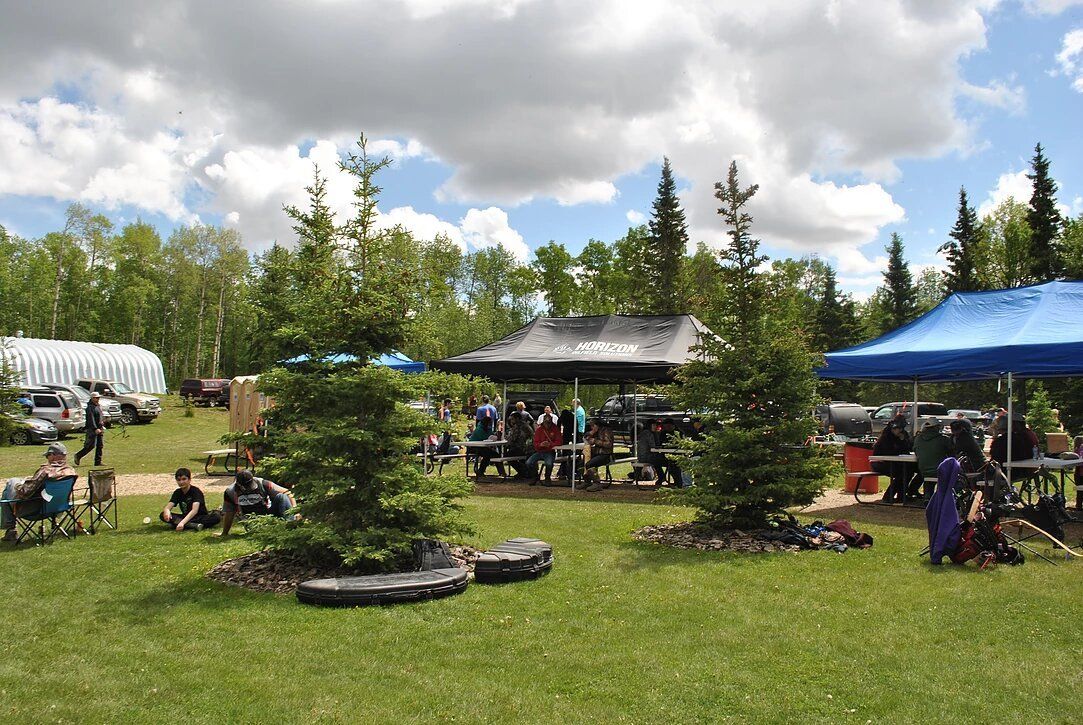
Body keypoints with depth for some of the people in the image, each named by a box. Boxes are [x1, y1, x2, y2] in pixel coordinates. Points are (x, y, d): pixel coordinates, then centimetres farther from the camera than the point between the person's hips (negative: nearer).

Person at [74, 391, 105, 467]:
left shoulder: (98, 405, 14)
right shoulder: (90, 407, -14)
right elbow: (91, 419, -23)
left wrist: (102, 425, 22)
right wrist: (95, 429, -30)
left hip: (99, 428, 9)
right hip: (92, 429, -9)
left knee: (100, 445, 5)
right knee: (91, 445, -6)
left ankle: (98, 462, 8)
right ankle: (78, 456, 11)